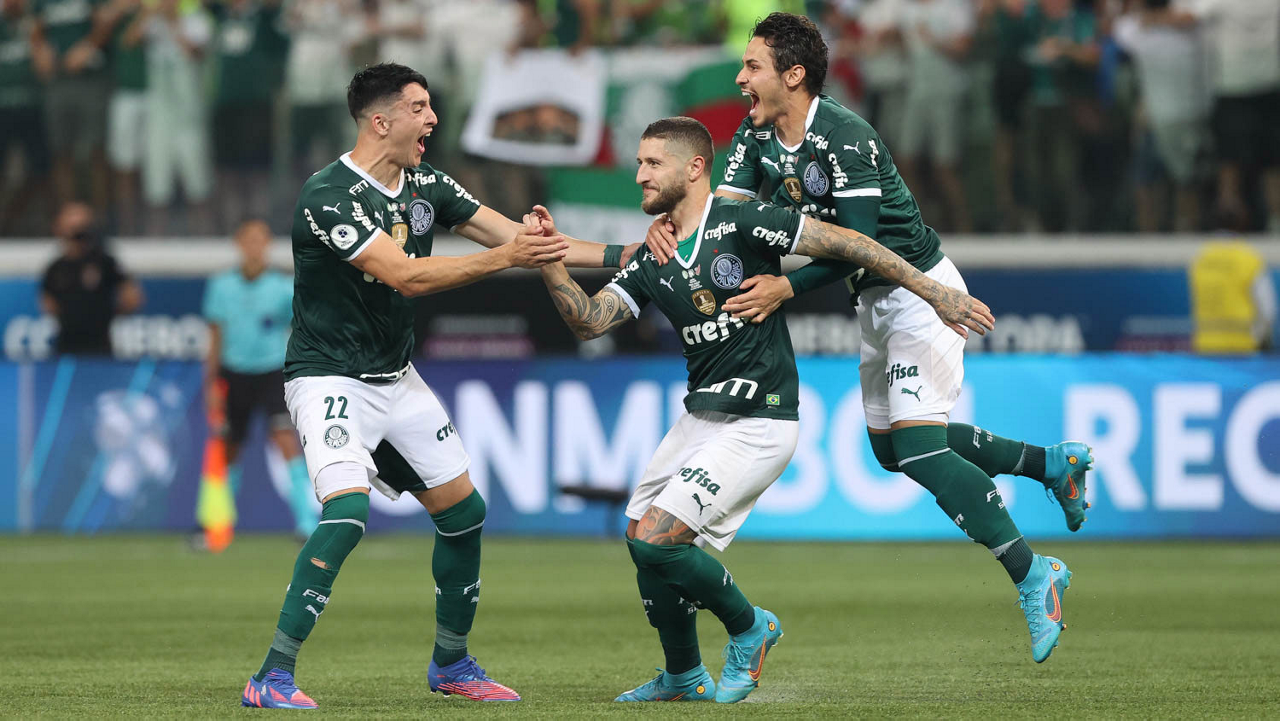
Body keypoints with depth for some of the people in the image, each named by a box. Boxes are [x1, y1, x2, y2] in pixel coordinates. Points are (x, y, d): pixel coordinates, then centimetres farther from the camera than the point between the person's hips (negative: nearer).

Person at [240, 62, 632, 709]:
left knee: (463, 512, 10)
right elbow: (404, 274, -28)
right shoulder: (329, 195, -20)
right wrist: (502, 258, -28)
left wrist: (626, 255, 3)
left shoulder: (425, 187, 4)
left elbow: (515, 238, 7)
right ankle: (272, 679, -24)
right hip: (329, 381, -8)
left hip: (396, 379, 8)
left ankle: (451, 663, 29)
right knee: (347, 511, -26)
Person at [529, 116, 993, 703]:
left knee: (656, 540, -15)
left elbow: (844, 243, -11)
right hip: (701, 416, 8)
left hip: (758, 424, -8)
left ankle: (748, 626, 8)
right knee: (641, 540, 8)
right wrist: (549, 262, -14)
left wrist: (935, 293, -12)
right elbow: (589, 321, 2)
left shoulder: (741, 224, -13)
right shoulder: (651, 262, 9)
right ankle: (683, 678, 27)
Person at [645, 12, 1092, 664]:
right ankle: (1054, 464, 30)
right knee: (890, 445, 16)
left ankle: (1032, 575, -15)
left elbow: (859, 243, -29)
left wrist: (786, 287, -36)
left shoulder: (844, 140, -26)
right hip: (876, 299, 10)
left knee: (917, 446, -20)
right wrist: (667, 223, -25)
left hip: (917, 287, -10)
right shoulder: (759, 137, 0)